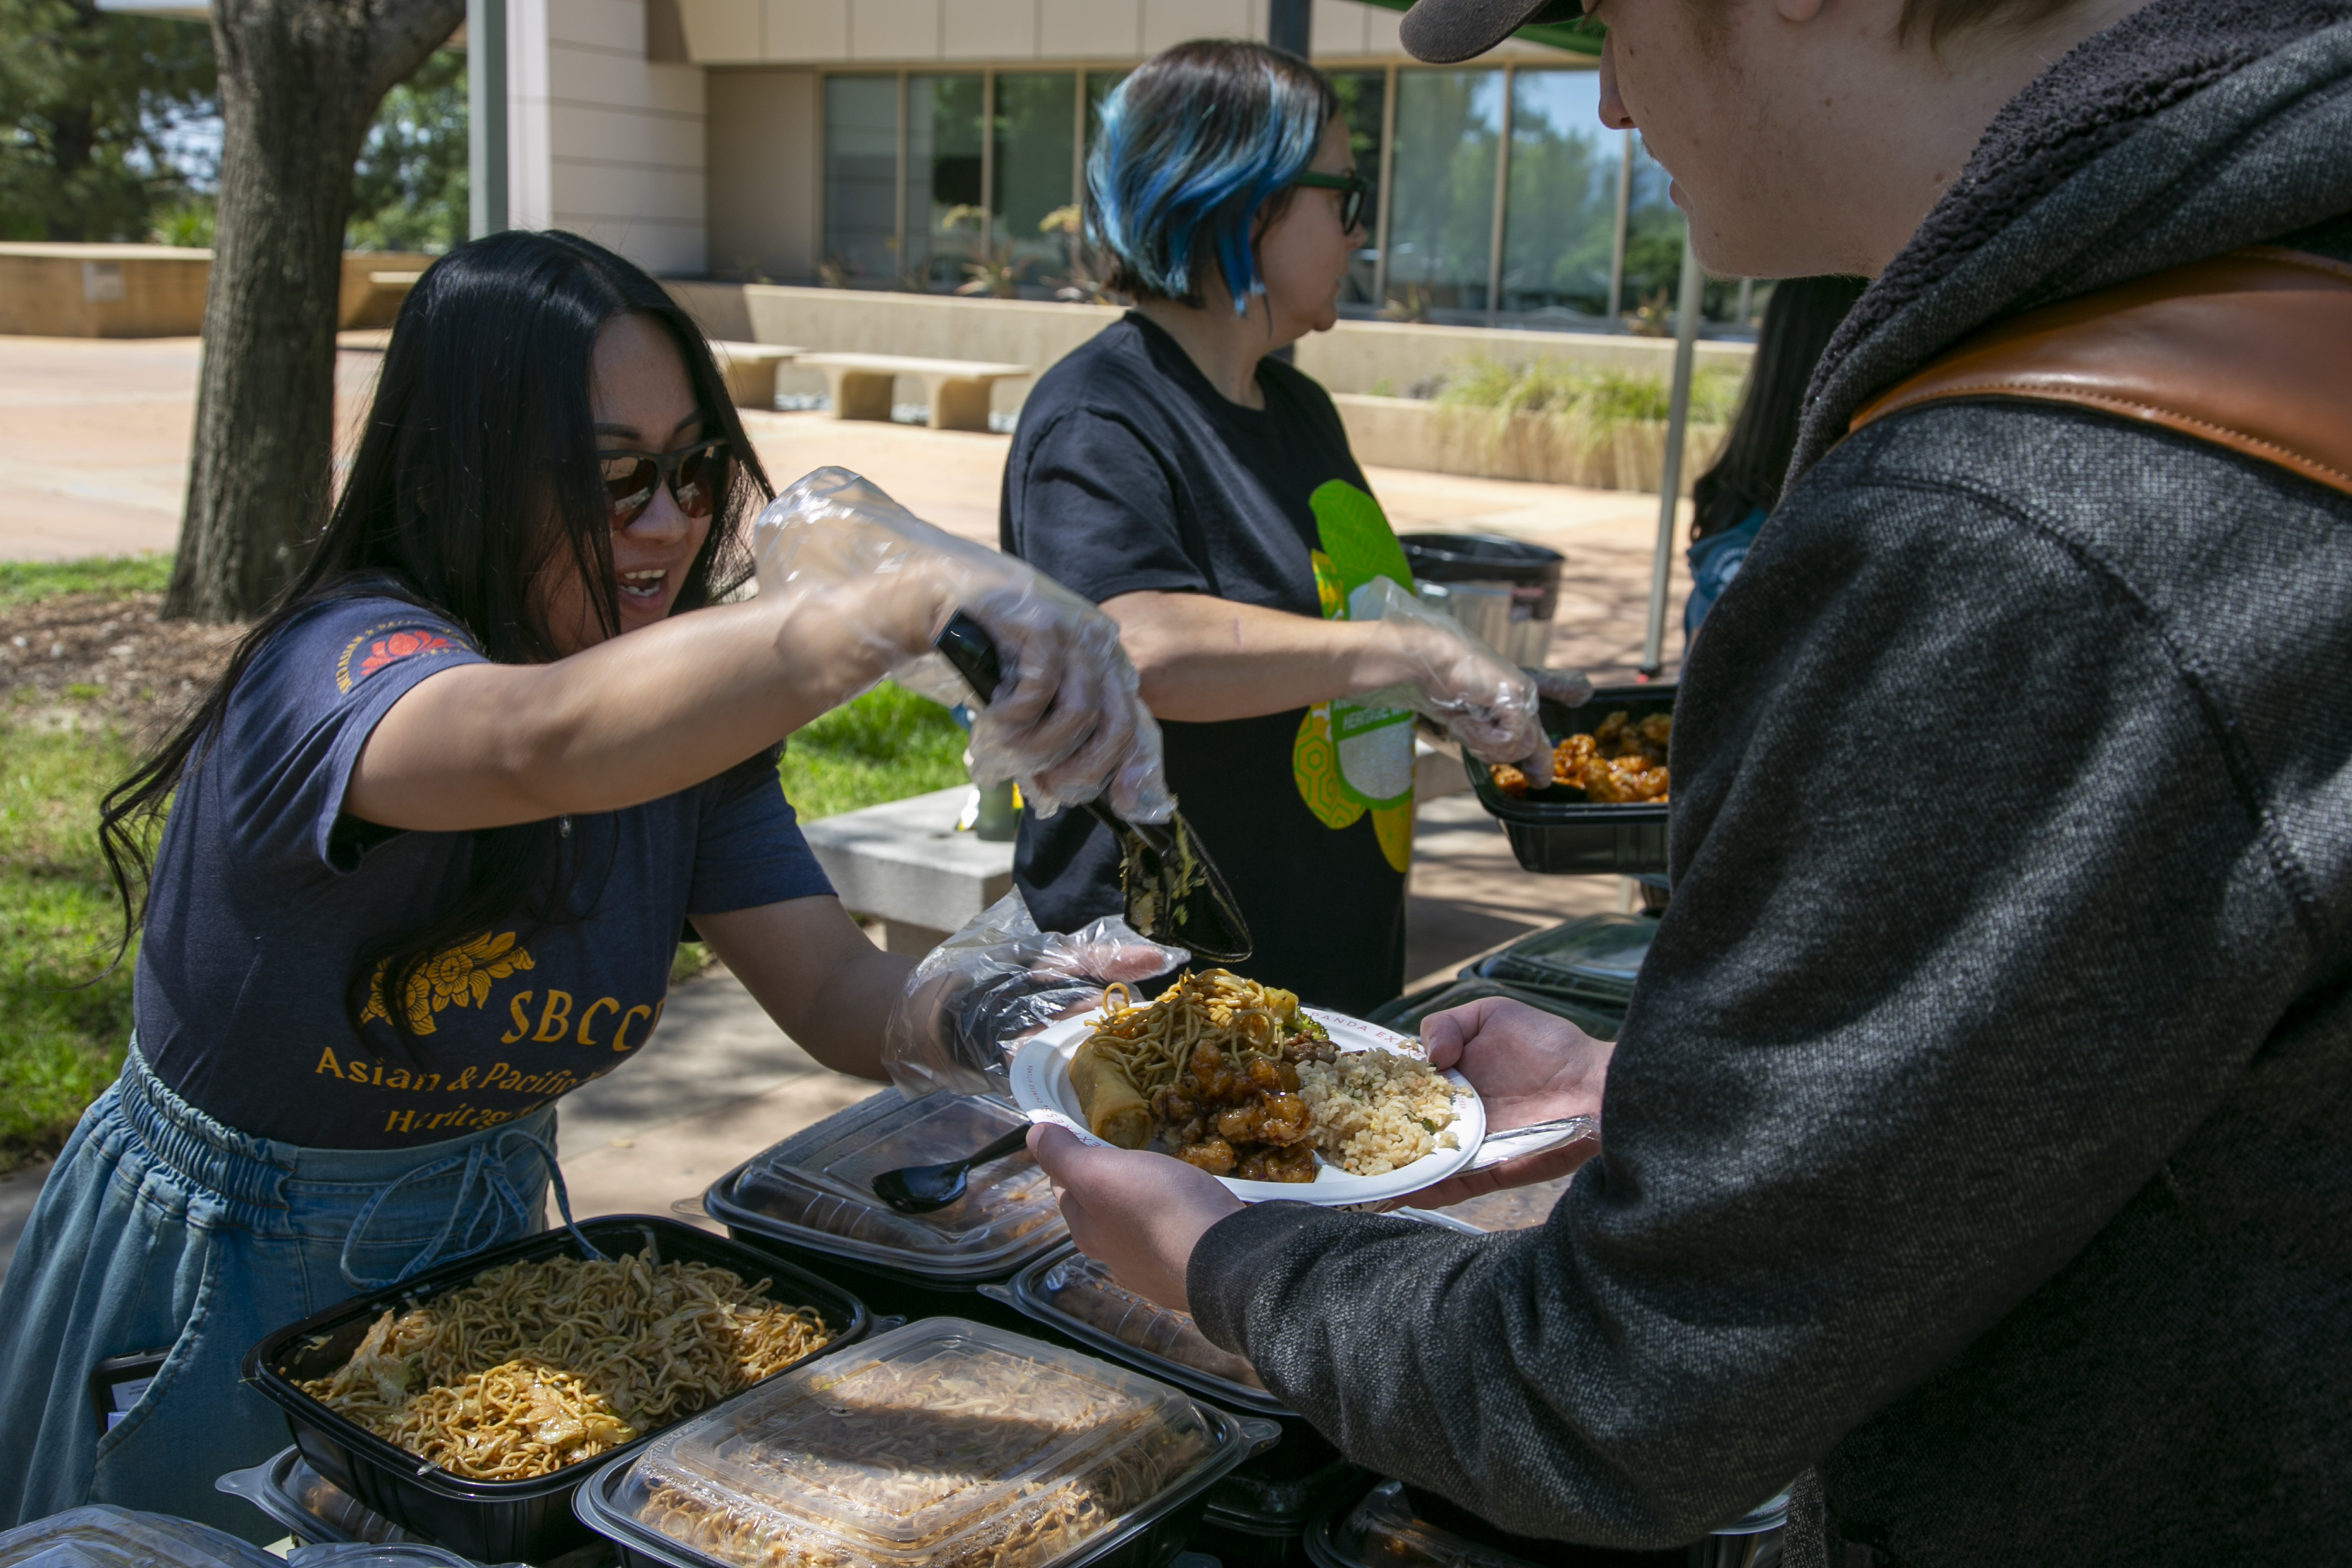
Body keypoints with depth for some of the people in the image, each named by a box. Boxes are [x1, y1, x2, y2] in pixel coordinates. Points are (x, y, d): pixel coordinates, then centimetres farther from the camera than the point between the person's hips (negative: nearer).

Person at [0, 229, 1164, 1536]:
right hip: (219, 1303, -6)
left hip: (483, 1256, 6)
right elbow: (544, 742, -52)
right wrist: (907, 603, -66)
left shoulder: (681, 709, -6)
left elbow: (834, 994, -15)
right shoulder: (336, 664, -28)